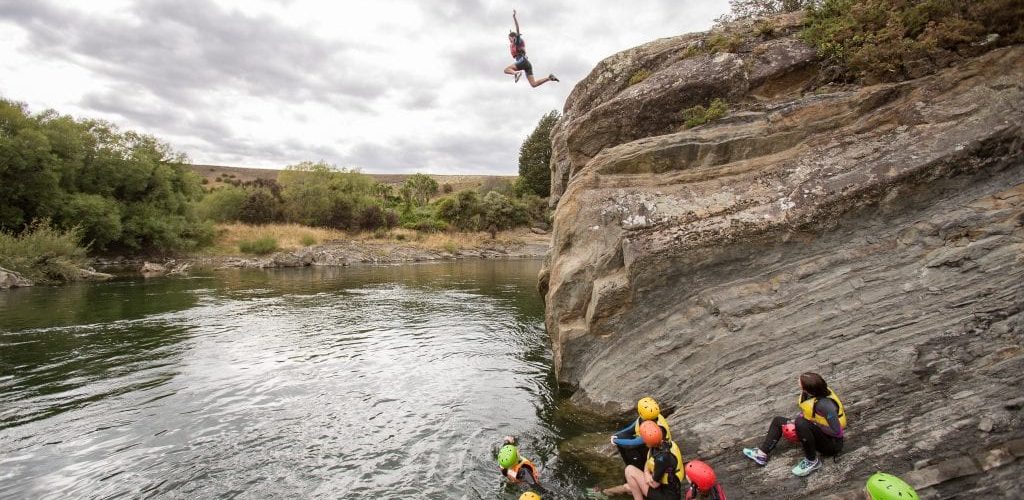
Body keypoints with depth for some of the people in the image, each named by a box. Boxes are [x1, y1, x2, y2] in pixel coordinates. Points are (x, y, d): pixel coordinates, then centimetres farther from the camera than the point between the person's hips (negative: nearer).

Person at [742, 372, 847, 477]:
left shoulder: (825, 404, -33)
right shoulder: (816, 392, -8)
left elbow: (837, 431, -30)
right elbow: (806, 412, 9)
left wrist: (814, 425, -22)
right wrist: (794, 422, -5)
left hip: (832, 443, -9)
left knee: (801, 423, -36)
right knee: (778, 421, 10)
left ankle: (812, 462, -16)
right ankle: (762, 454, 1)